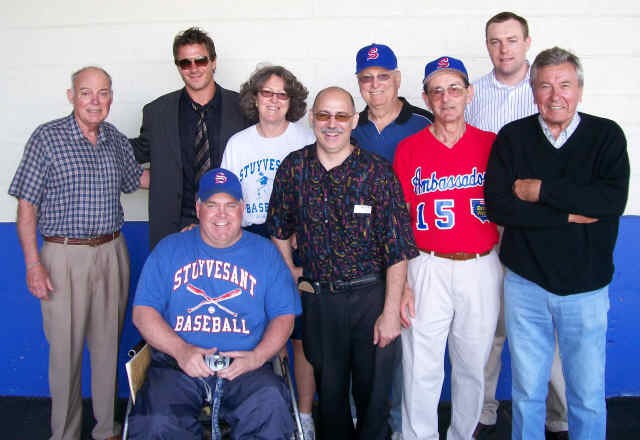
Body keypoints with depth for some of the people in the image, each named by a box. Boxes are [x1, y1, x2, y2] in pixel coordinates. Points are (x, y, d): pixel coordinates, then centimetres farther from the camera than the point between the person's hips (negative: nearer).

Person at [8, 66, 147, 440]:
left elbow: (138, 178, 25)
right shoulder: (47, 137, -6)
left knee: (108, 344, 12)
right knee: (65, 349, 4)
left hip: (112, 253, 4)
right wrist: (33, 264, -12)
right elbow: (27, 205, -6)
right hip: (65, 256, -4)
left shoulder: (118, 141, 7)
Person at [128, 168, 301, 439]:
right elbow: (143, 312, 6)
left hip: (244, 367, 0)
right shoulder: (169, 249, 14)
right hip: (177, 365, 1)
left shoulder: (264, 252, 14)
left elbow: (284, 316, 8)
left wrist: (258, 357, -11)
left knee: (271, 405, -32)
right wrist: (181, 350, -11)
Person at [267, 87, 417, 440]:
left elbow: (397, 249, -10)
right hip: (317, 298, 2)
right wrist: (291, 276, 9)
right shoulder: (293, 168, 0)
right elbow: (279, 229, 13)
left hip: (371, 295, -2)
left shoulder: (377, 171, -9)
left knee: (373, 390, 10)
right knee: (329, 389, 17)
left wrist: (390, 311, -13)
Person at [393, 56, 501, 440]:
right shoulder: (408, 149, 1)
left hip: (482, 268, 2)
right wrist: (400, 282, -4)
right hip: (427, 268, -1)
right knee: (422, 368, 3)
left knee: (473, 365, 13)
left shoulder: (492, 144, 4)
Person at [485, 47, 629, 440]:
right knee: (527, 391, 13)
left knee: (588, 394, 11)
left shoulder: (606, 135, 0)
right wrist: (569, 214, -15)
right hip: (526, 282, 1)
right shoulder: (512, 137, 1)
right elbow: (498, 206, -11)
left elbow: (613, 199, -16)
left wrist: (541, 191, -16)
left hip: (586, 285, 0)